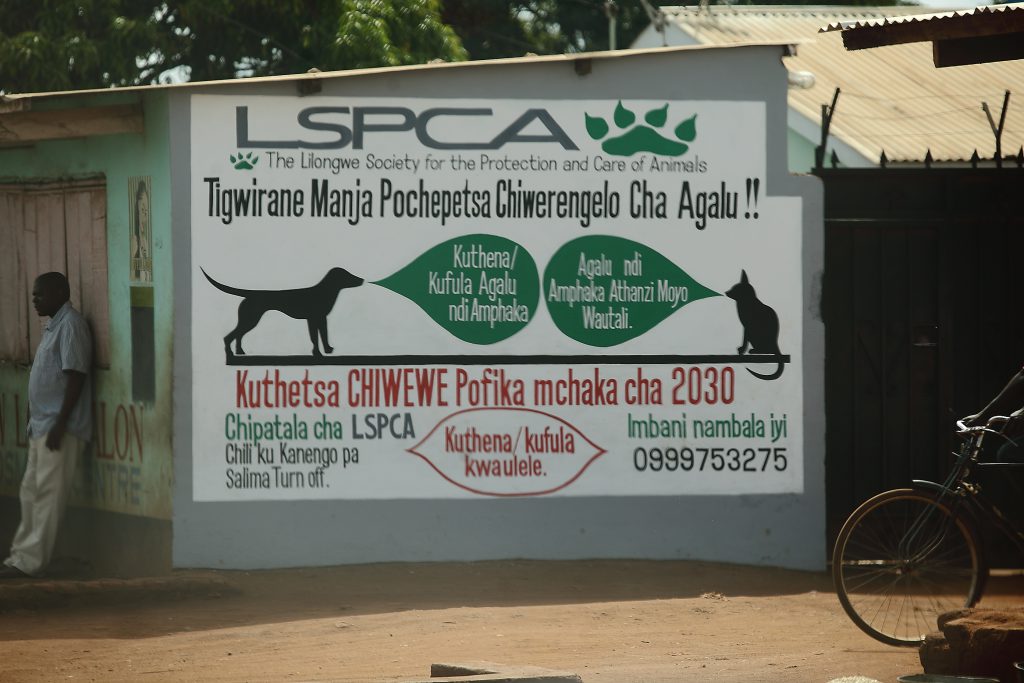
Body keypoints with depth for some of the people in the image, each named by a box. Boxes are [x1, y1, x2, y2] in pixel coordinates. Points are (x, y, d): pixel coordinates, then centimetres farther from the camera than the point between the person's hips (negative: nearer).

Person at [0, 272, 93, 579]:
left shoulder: (70, 325, -12)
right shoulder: (54, 326, 17)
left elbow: (75, 377, -18)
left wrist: (60, 424, -21)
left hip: (59, 428, -10)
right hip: (42, 424, 10)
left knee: (47, 493, -7)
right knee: (30, 492, 11)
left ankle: (28, 561, -6)